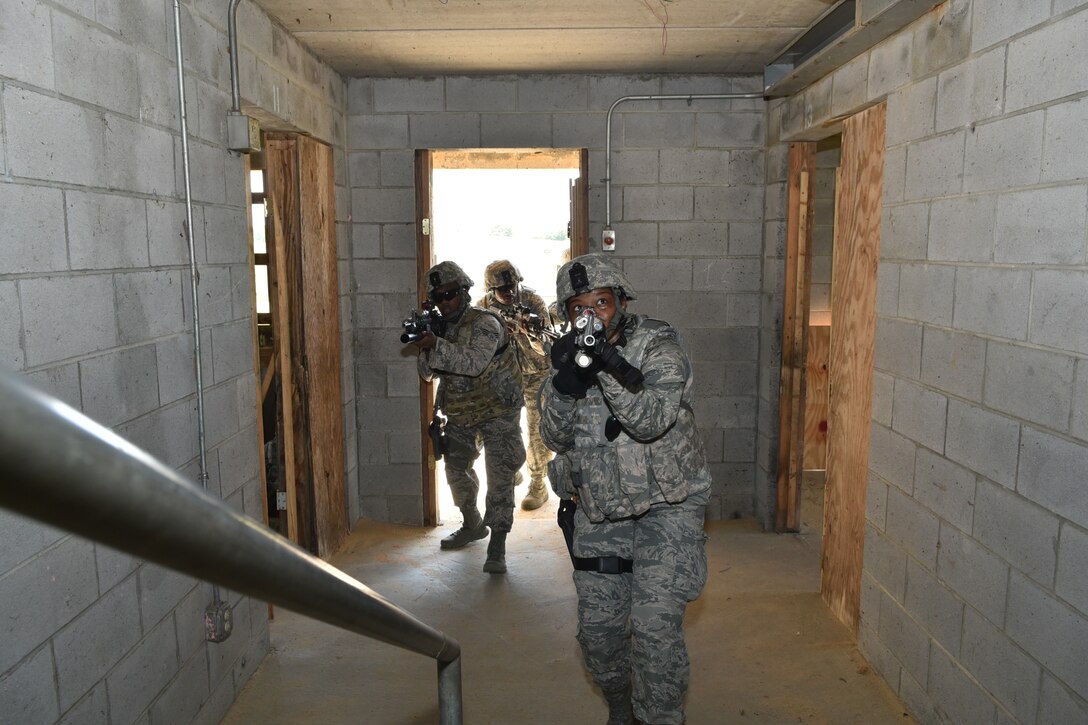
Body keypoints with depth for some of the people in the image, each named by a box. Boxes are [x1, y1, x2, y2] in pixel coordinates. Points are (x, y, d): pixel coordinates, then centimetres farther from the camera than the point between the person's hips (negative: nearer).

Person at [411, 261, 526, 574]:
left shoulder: (484, 322, -19)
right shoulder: (441, 327, 3)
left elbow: (474, 363, -35)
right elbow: (428, 373, 1)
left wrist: (437, 345, -44)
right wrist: (426, 347, -19)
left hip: (497, 412, -7)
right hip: (461, 415, 7)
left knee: (499, 476, -8)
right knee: (456, 469, 17)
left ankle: (497, 548, -2)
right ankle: (473, 525, 37)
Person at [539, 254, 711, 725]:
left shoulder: (658, 346, -11)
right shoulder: (570, 355, 1)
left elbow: (653, 419, -25)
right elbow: (555, 438, -6)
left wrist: (612, 368, -39)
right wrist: (565, 382, -24)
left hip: (665, 506, -4)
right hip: (600, 512, 4)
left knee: (655, 627, -13)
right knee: (598, 628, 9)